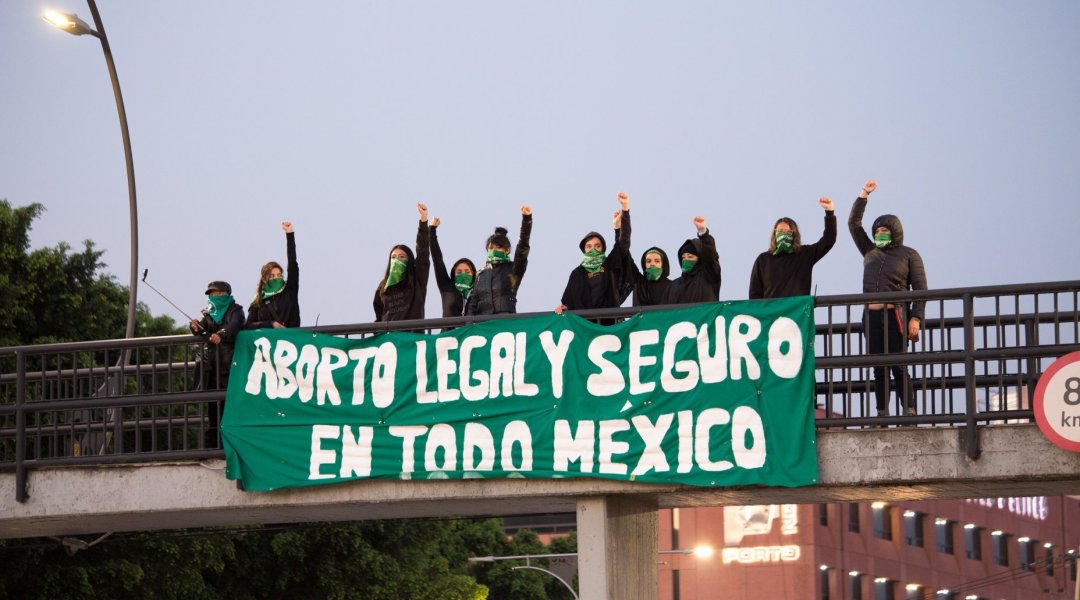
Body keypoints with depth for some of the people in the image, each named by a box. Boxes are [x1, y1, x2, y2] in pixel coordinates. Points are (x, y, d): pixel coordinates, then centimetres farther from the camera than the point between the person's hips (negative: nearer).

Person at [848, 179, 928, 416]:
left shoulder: (908, 255, 5)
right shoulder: (870, 252, 18)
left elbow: (921, 289, 0)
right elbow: (853, 224, 18)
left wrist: (915, 318, -11)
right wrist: (863, 195, 11)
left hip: (896, 315, -5)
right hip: (871, 316, 5)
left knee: (898, 367, -10)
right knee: (879, 369, 3)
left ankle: (909, 413, -11)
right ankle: (882, 416, 2)